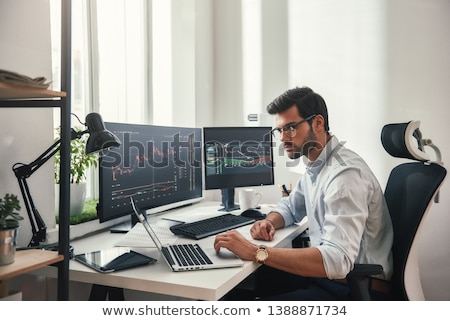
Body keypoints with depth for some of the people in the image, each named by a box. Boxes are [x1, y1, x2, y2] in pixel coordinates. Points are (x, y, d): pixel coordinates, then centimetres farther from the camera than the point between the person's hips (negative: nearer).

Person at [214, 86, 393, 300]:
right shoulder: (315, 166, 5)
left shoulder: (345, 173, -26)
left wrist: (256, 252, -34)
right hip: (326, 272, 9)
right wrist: (269, 222, -3)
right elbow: (290, 206, 20)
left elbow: (337, 260, -35)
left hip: (353, 286, -8)